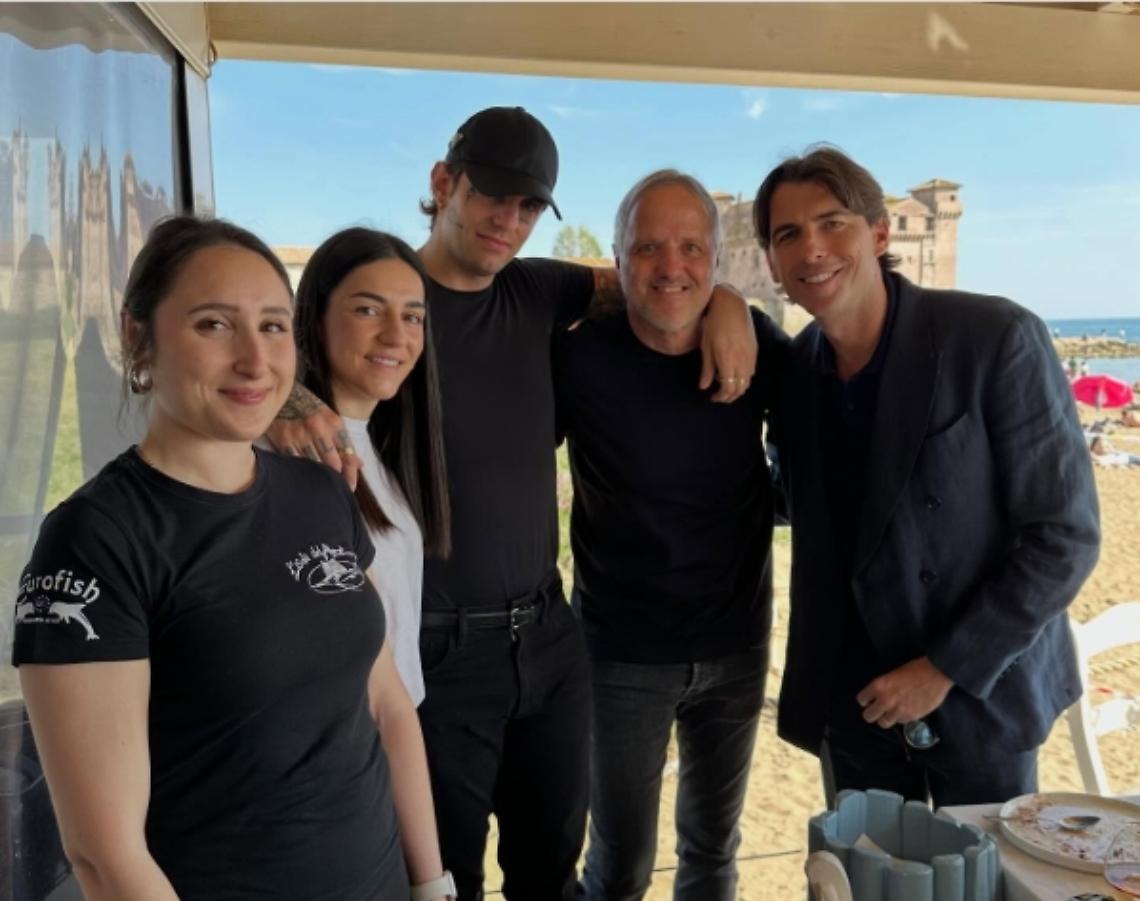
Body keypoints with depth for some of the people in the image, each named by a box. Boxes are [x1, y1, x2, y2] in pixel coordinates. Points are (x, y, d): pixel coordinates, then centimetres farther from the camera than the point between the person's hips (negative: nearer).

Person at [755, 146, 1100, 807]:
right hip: (851, 696, 4)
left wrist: (947, 668, -15)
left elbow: (1066, 535, -14)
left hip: (979, 691, -3)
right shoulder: (792, 367, -2)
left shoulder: (997, 339, -17)